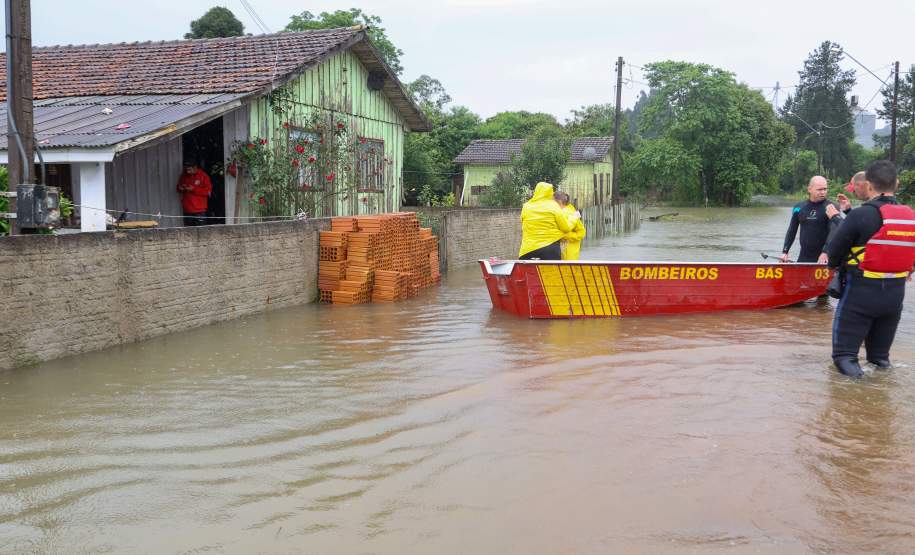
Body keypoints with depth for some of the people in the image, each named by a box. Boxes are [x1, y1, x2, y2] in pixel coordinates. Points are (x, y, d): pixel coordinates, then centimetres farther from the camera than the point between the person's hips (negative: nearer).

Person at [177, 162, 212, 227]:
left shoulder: (203, 175, -5)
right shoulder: (184, 175, 10)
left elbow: (208, 190, -10)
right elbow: (179, 187, 23)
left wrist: (193, 189, -16)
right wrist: (180, 188, -1)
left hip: (199, 210, -5)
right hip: (187, 210, 5)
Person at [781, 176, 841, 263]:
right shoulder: (799, 207, 8)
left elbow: (833, 231, -15)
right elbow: (792, 231, 14)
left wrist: (825, 252, -28)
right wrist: (785, 252, 5)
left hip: (823, 259, -4)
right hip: (803, 258, 4)